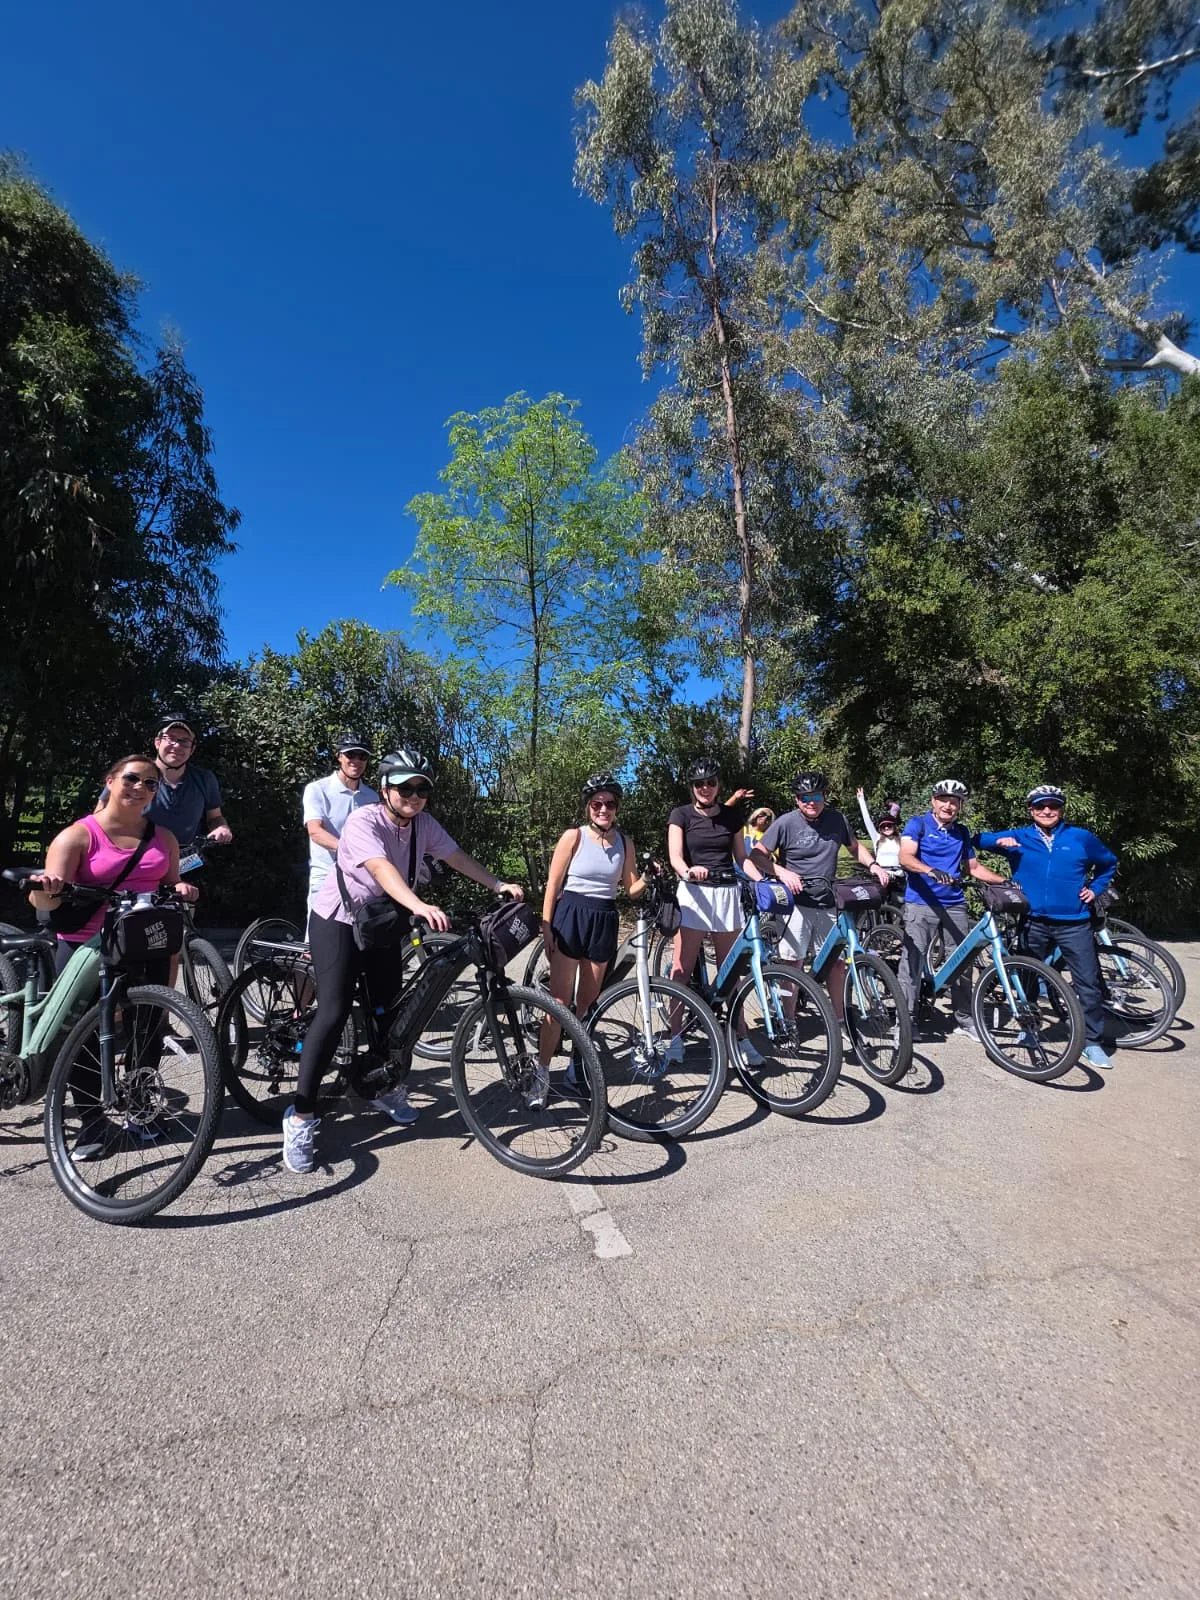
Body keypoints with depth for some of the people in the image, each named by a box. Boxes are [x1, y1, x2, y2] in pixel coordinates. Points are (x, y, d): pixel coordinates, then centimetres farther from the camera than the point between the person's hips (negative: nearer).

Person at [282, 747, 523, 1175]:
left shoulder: (423, 824, -7)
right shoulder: (364, 821, -27)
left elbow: (458, 857, -3)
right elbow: (382, 869, -43)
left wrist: (498, 885, -15)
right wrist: (420, 906, -58)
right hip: (337, 921, -6)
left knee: (389, 1009, 9)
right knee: (334, 1014, -14)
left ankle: (384, 1089, 31)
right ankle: (301, 1116, -3)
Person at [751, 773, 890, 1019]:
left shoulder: (837, 820, 6)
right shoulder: (786, 823, -7)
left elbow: (855, 846, 21)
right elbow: (757, 855, -8)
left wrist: (873, 865, 2)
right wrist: (782, 872, -24)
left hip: (828, 904, 4)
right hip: (796, 903, -4)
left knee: (837, 961, 6)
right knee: (793, 962, -2)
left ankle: (840, 1019, 21)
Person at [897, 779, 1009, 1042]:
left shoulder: (961, 833, 15)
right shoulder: (917, 824, -2)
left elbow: (974, 867, 23)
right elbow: (905, 858, -16)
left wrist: (1005, 881, 10)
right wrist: (931, 871, -34)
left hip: (954, 905, 5)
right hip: (921, 904, -5)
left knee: (962, 962, 9)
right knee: (912, 962, -6)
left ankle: (964, 1018, 24)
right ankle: (907, 1018, 4)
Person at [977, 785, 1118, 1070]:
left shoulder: (1081, 838, 5)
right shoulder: (1018, 837, 5)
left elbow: (1109, 863, 21)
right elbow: (979, 840, 3)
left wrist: (1095, 888, 9)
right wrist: (999, 841, -15)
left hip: (1074, 923, 0)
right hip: (1034, 922, 1)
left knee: (1088, 983, -3)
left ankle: (1093, 1042, 9)